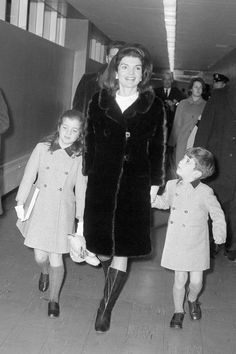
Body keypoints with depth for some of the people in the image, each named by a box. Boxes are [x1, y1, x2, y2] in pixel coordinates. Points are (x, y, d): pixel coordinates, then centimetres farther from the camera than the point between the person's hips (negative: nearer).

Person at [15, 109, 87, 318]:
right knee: (40, 256, 6)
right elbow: (29, 176, 2)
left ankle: (54, 299, 24)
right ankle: (45, 272, 45)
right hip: (40, 209, 1)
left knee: (56, 259, 0)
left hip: (63, 212, -1)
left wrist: (81, 219, 1)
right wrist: (21, 203, 0)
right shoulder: (42, 148, -3)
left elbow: (81, 189, 0)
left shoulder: (80, 157, -3)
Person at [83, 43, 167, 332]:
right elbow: (89, 140, 6)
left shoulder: (154, 106, 0)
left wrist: (155, 181, 2)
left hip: (135, 184, -1)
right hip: (101, 181, 2)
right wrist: (88, 173, 3)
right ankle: (111, 281, 41)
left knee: (122, 250, 0)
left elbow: (158, 146, 4)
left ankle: (106, 307, 14)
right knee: (101, 245, 9)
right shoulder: (99, 101, 3)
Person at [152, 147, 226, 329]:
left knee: (196, 280, 2)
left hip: (196, 244, -2)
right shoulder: (172, 186, -4)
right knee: (180, 278, 6)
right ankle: (178, 311, 28)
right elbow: (165, 202, 18)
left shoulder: (205, 193, -17)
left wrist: (219, 234, -18)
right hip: (176, 242, 2)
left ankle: (192, 299, 38)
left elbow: (217, 215, -6)